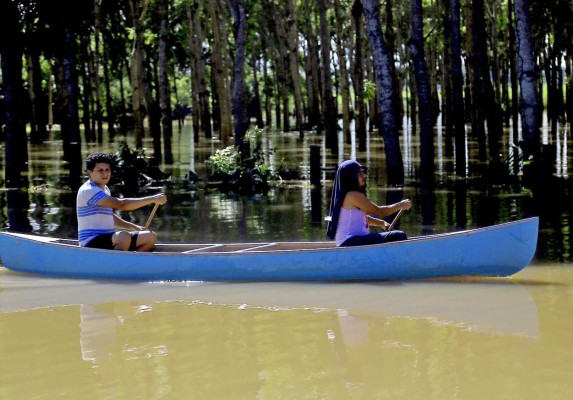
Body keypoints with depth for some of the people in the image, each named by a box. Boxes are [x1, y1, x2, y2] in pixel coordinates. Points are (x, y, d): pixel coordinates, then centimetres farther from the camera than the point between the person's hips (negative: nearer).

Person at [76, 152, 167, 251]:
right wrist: (152, 199, -22)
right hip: (91, 242, -10)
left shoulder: (105, 189, 19)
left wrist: (135, 227, 15)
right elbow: (121, 205, -24)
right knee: (124, 236, -38)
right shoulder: (88, 191, -15)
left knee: (150, 237, -1)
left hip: (108, 238, 10)